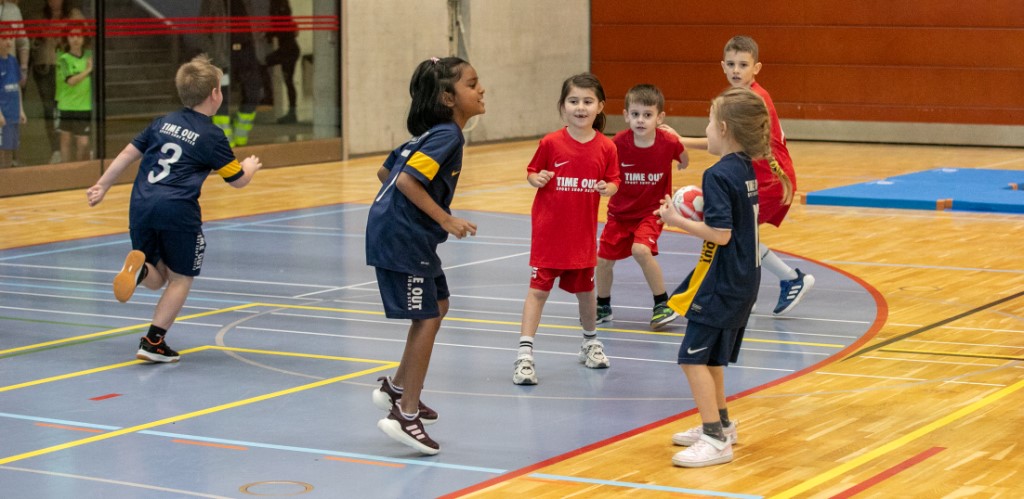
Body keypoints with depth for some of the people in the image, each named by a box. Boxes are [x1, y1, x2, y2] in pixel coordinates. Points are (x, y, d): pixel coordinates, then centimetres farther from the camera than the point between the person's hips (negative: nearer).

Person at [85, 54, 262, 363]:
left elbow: (128, 154, 16)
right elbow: (238, 180, 8)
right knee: (180, 278, 10)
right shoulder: (212, 137, 1)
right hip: (178, 210, -5)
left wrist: (102, 187, 25)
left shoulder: (162, 123, 15)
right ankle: (153, 343, 4)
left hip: (141, 207, 5)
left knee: (157, 279, 17)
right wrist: (250, 167, 31)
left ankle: (139, 267, -18)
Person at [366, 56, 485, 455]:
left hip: (410, 235, 10)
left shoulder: (433, 133, 13)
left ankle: (397, 388, 29)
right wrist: (446, 220, -23)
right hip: (402, 238, -10)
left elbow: (386, 172, 18)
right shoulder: (447, 135, -16)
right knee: (426, 319, -7)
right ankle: (406, 415, -4)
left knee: (438, 306, 21)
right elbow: (406, 179, -26)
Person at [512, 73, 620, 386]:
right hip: (549, 230, -2)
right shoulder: (551, 143, -9)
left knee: (585, 287, 18)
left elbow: (613, 182, 3)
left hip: (583, 232, 2)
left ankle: (590, 341, 41)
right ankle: (525, 354, -6)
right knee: (539, 287, -5)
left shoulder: (606, 147, -4)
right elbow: (532, 173, 0)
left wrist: (608, 188, -18)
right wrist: (536, 179, -21)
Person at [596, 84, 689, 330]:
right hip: (620, 211, 3)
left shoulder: (669, 142, -19)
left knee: (641, 250, -27)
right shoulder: (618, 143, -18)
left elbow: (684, 161, 3)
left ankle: (663, 304, -9)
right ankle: (603, 307, 36)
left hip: (651, 210, -3)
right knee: (604, 260, 8)